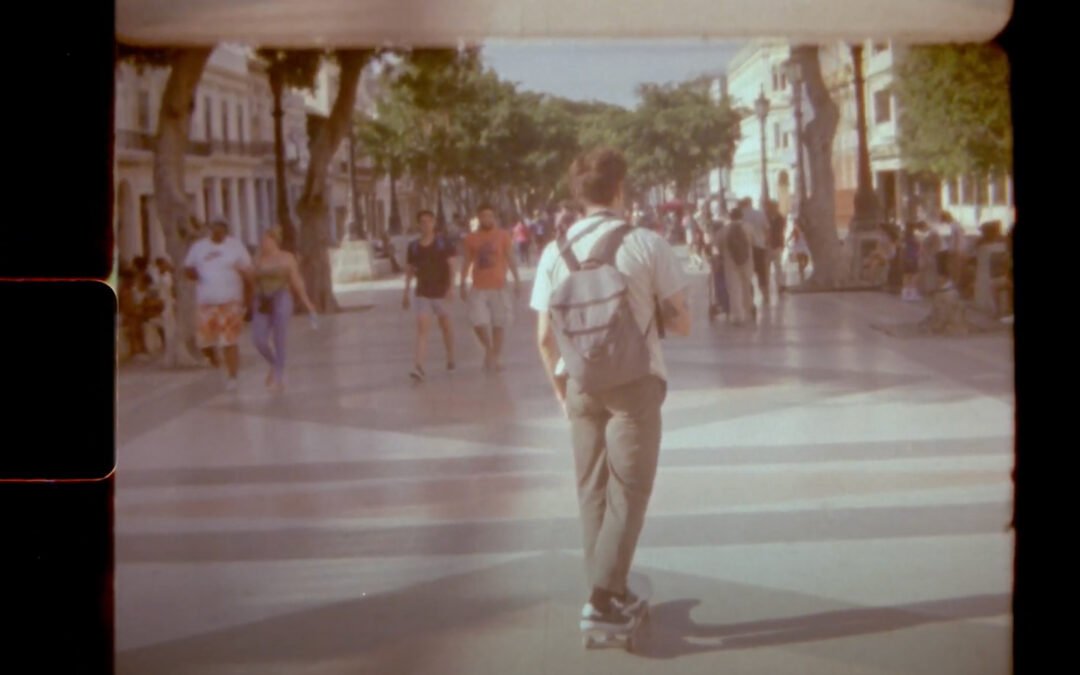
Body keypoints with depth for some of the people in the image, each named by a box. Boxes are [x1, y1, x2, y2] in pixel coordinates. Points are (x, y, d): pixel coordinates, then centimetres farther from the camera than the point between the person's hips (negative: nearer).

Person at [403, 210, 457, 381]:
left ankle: (450, 359, 34)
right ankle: (418, 367, -23)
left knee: (445, 326, 14)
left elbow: (451, 266, -7)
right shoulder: (413, 246, 3)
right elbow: (409, 270, 10)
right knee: (421, 328, -13)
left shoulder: (443, 243, -3)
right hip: (422, 293, 1)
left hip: (441, 292, -1)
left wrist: (451, 287, -19)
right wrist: (406, 294, 8)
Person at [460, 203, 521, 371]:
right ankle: (488, 348, 17)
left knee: (498, 323, 3)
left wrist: (517, 280, -5)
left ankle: (496, 356, 16)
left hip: (498, 286, -1)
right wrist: (463, 284, 4)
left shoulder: (502, 235, 1)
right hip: (479, 288, 1)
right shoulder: (471, 238, 4)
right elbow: (467, 262, 8)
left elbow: (510, 258, 1)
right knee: (478, 321, -9)